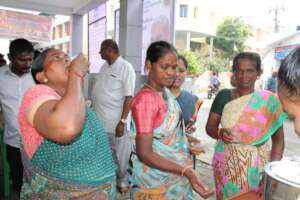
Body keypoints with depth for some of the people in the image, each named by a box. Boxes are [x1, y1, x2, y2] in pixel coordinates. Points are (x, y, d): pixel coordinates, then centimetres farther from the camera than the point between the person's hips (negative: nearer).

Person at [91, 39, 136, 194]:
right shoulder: (104, 66, 11)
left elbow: (129, 97, -16)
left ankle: (122, 182, 28)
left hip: (115, 122, -7)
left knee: (119, 155, 9)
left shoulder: (125, 67, -12)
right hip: (98, 120, 7)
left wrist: (122, 121, -20)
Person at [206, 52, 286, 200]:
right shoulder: (223, 96, -4)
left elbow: (278, 139, -1)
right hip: (225, 163, 1)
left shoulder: (269, 101, -7)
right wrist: (220, 133, -20)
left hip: (255, 165, -1)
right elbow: (210, 127, 1)